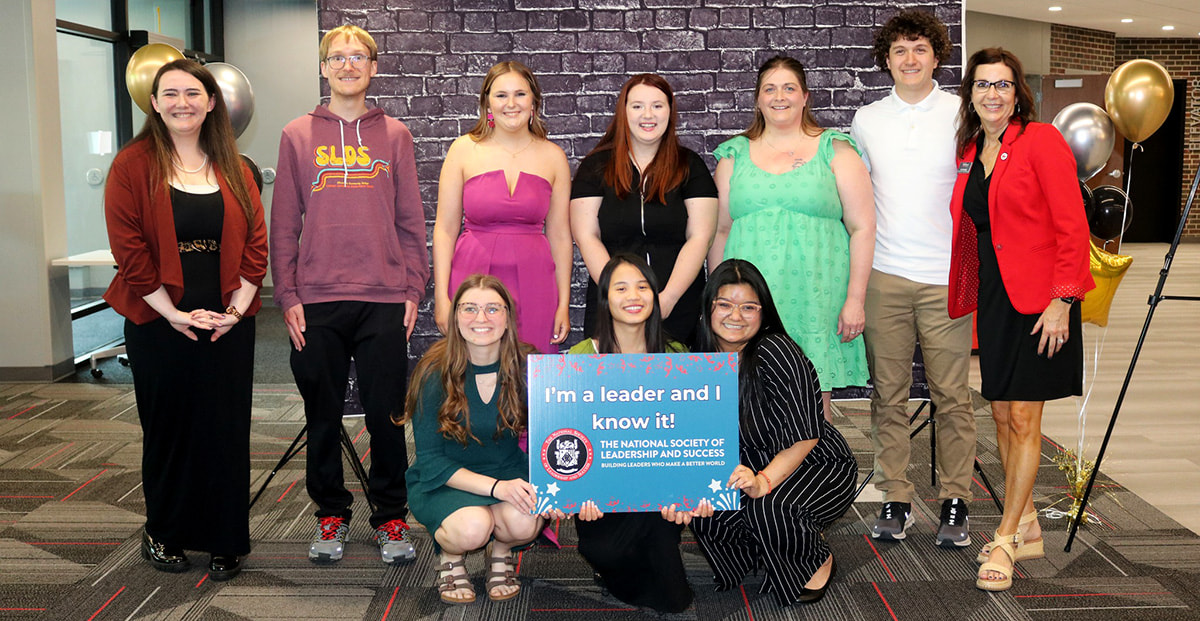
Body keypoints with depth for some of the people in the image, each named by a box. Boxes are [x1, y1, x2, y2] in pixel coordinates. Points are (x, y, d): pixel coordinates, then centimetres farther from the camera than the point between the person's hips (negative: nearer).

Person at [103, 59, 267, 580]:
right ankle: (163, 535, 26)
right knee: (168, 430, 8)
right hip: (159, 324, -2)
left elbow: (255, 244, 5)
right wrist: (175, 314, -13)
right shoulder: (133, 165, -2)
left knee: (226, 432, 4)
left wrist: (237, 306, -7)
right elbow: (129, 248, -8)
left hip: (228, 326, 2)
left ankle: (225, 542, 16)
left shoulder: (234, 170, 8)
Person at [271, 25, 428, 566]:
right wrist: (288, 296, -1)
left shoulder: (394, 135, 9)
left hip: (385, 300, 0)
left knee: (386, 414, 3)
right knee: (323, 415, 8)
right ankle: (331, 513, 24)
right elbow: (284, 224, 6)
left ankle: (390, 516, 17)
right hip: (317, 301, 1)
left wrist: (413, 289, 0)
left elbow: (411, 220, 7)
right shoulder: (298, 136, 8)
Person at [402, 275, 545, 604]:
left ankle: (501, 555, 6)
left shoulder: (526, 367, -11)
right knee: (473, 526, -33)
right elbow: (429, 459, -14)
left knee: (524, 522, -30)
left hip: (508, 471, 2)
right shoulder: (434, 373, -17)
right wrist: (495, 487, -28)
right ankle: (451, 558, 4)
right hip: (443, 480, -2)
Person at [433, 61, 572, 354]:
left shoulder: (553, 156, 7)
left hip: (533, 284, 1)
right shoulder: (464, 149, 3)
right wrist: (441, 297, -3)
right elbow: (445, 229, 2)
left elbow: (560, 235, 8)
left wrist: (564, 304, 4)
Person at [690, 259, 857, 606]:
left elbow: (805, 437, -25)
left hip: (822, 466, -5)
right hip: (757, 469, 6)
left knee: (768, 508, -34)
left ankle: (818, 561, 0)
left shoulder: (775, 352, -23)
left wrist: (762, 482, -37)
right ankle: (766, 553, 9)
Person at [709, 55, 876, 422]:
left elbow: (862, 227, 1)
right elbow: (720, 231, 15)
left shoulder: (835, 151, 6)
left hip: (815, 300, -1)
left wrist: (855, 299, -5)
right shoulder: (735, 155, 12)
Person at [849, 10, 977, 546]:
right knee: (887, 394, 4)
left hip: (948, 278, -2)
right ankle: (895, 500, 14)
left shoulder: (963, 114, 5)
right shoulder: (866, 120, 11)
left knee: (952, 396, 1)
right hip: (883, 276, 2)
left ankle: (955, 503, 12)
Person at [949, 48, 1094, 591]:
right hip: (994, 296, 7)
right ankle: (1027, 528, 23)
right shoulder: (969, 153, 12)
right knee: (1002, 413, 10)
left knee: (1023, 418, -4)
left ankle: (1005, 540, 4)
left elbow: (1071, 227, -12)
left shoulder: (1041, 141, -8)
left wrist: (1061, 300, -17)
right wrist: (965, 296, 9)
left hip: (1039, 297, -7)